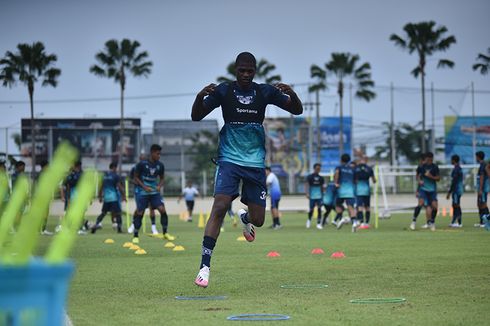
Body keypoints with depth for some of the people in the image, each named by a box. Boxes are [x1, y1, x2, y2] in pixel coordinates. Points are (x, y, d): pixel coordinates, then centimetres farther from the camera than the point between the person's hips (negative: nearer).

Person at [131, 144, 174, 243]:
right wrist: (144, 187, -16)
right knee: (139, 213, -3)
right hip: (143, 193, -3)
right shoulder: (142, 164, -13)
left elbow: (162, 178, 13)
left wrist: (159, 186, -7)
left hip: (155, 192, 3)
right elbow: (136, 177, -4)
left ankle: (165, 233, 3)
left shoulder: (160, 165, -1)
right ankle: (136, 236, 10)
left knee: (163, 210, -11)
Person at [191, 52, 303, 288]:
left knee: (258, 220, 5)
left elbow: (297, 111, 2)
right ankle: (204, 267, -20)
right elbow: (196, 117, -5)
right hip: (229, 159, -2)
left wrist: (291, 93, -20)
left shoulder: (265, 92, 0)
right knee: (219, 208, -21)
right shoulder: (223, 91, -4)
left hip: (255, 162, 2)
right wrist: (200, 97, -26)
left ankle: (245, 217, 45)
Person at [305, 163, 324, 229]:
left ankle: (319, 224, -3)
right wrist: (307, 193, -19)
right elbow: (306, 185, -6)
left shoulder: (321, 178, 10)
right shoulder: (309, 177, -2)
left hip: (319, 196, 3)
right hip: (312, 196, -3)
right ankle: (309, 220, 31)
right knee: (311, 209, 2)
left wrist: (322, 195, 19)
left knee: (319, 209, -7)